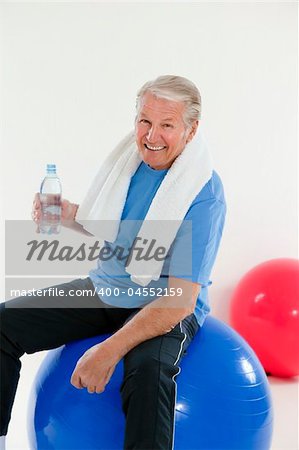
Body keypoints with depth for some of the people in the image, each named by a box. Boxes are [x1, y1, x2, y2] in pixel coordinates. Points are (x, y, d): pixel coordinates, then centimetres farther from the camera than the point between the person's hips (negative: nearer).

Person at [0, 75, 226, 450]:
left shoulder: (204, 193, -21)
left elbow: (181, 299, -25)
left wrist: (110, 351, -31)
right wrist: (72, 216, -6)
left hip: (167, 307, -6)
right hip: (102, 289, 6)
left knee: (148, 368, -39)